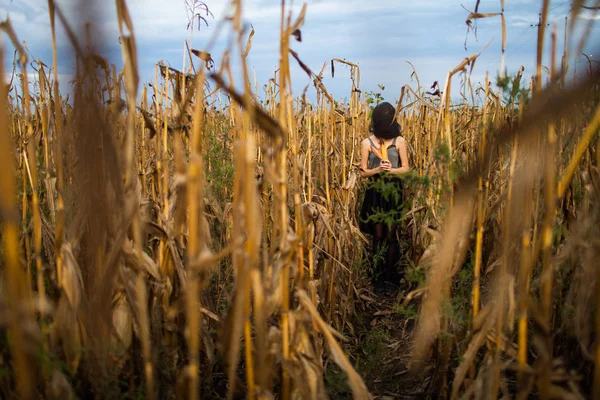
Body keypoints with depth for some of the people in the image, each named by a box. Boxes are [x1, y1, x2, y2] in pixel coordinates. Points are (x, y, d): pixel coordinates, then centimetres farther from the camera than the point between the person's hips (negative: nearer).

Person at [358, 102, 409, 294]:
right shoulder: (367, 143, -1)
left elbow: (406, 168, 4)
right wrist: (378, 169, -17)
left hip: (394, 193, 0)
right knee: (378, 235, 3)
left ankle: (390, 273, 19)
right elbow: (363, 172, 2)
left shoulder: (399, 141, 0)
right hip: (375, 193, 0)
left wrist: (391, 169, -15)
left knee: (391, 235, 5)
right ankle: (379, 278, 12)